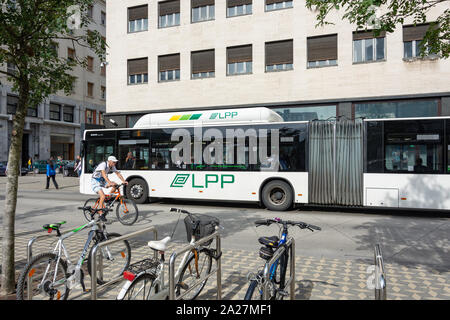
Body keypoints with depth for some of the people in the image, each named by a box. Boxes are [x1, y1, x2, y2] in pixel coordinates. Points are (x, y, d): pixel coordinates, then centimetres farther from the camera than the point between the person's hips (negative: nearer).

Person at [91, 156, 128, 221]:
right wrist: (109, 182, -53)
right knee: (103, 196, -23)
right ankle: (101, 213, -12)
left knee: (115, 185, -13)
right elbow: (103, 174, -40)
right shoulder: (103, 164, -26)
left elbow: (118, 173, 2)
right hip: (95, 181, -7)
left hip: (102, 181, 8)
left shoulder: (112, 166, -2)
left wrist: (124, 181, -11)